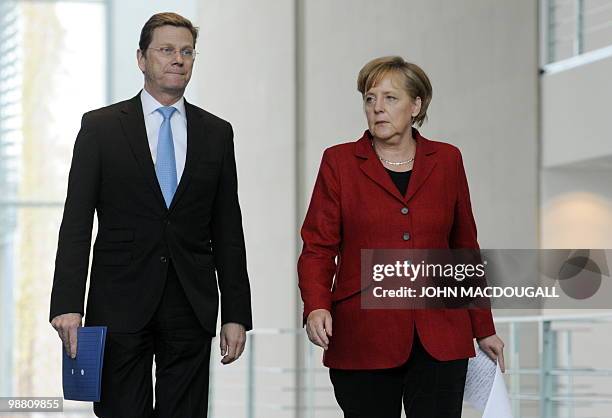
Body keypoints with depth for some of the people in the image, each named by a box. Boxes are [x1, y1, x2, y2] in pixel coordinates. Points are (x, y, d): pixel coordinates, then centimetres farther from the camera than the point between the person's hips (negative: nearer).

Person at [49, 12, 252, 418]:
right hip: (121, 304, -2)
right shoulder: (101, 126, 3)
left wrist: (236, 314, 5)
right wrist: (67, 305, -11)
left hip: (191, 308, 2)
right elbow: (76, 222, -2)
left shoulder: (217, 133, 10)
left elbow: (228, 230, 10)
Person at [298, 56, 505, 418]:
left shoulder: (447, 161, 8)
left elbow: (465, 248, 14)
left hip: (439, 340, 1)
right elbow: (318, 247, 0)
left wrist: (483, 329, 15)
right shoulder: (339, 162, 3)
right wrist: (317, 307, -18)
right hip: (364, 340, -1)